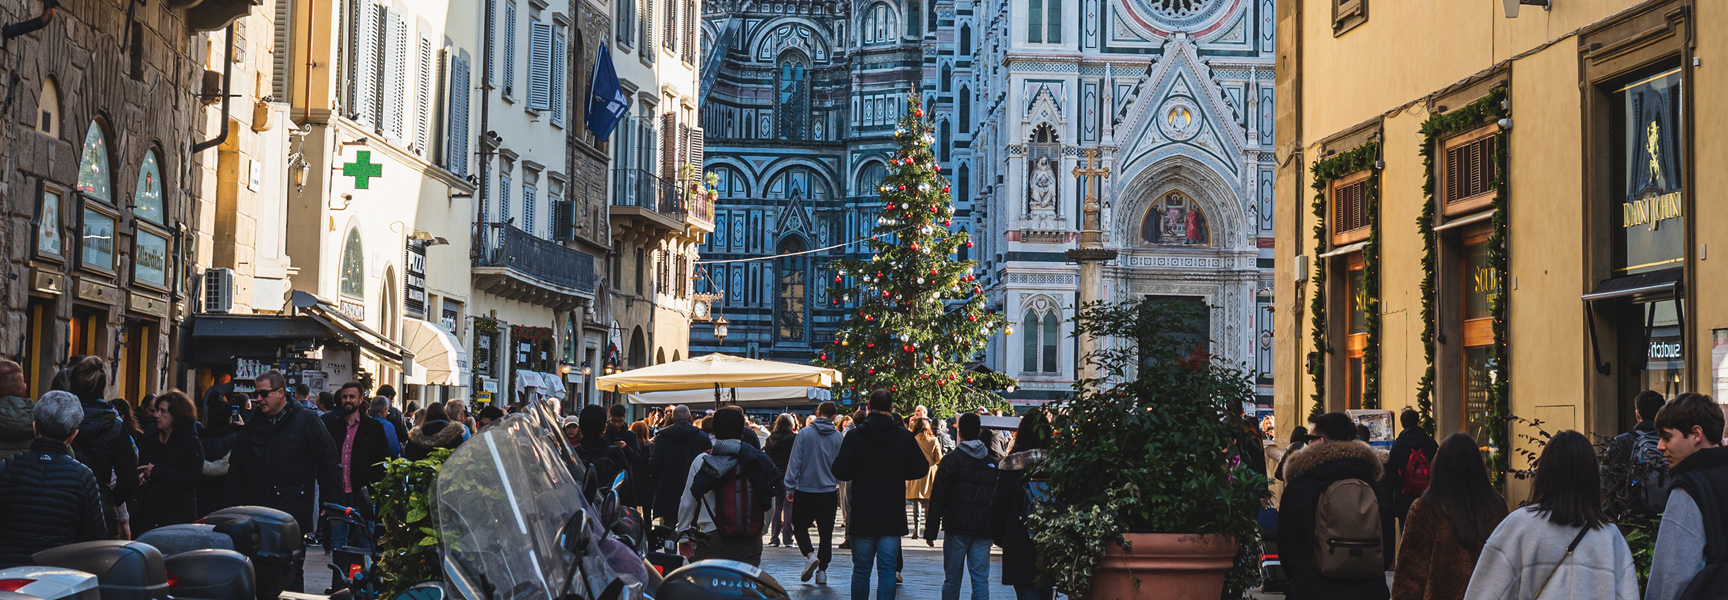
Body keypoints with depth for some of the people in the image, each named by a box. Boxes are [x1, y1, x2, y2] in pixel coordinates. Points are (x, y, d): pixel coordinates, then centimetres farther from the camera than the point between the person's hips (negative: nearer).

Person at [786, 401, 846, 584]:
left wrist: (790, 487, -2)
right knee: (826, 532, 9)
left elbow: (795, 461, -7)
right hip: (829, 492, 2)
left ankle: (810, 555, -11)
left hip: (805, 489, -2)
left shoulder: (804, 433, -7)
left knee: (800, 526, 12)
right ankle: (822, 570, 7)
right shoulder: (839, 437, 0)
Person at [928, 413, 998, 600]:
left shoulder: (951, 459, -5)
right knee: (981, 579, 3)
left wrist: (930, 531, -3)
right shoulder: (992, 462, 8)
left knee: (952, 579, 5)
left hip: (957, 528, -3)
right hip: (984, 529, 3)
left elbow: (938, 498, -7)